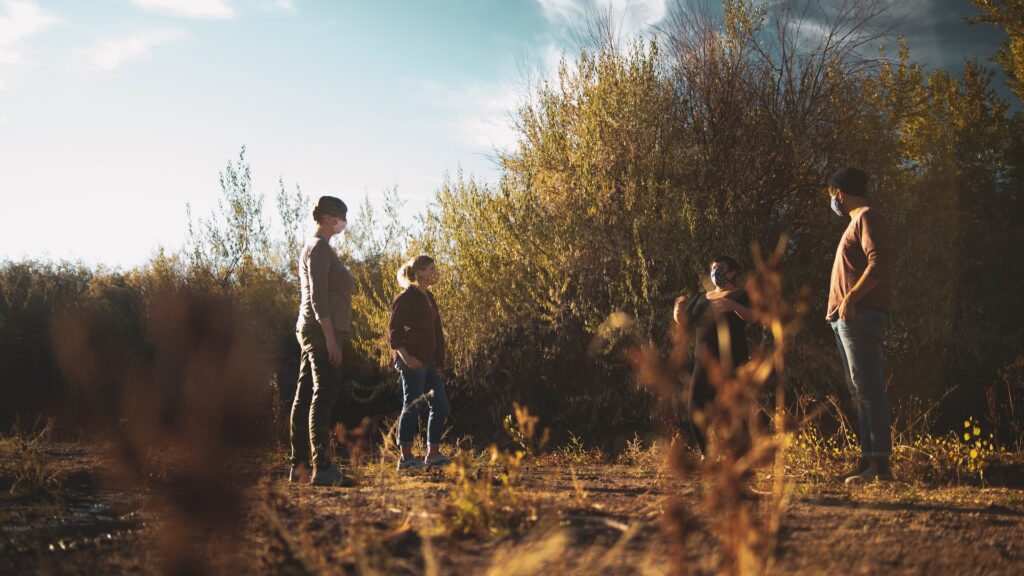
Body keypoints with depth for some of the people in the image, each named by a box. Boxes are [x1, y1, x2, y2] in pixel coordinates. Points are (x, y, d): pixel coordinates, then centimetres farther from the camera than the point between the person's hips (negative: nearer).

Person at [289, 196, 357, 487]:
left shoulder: (313, 248, 21)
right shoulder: (319, 248, -10)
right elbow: (317, 296, -18)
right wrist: (330, 338, -23)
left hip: (311, 332, 10)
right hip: (323, 331, -10)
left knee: (305, 396, 8)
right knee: (323, 397, -14)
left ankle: (298, 466, 11)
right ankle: (322, 469, -18)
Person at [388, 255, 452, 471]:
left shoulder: (428, 298, 18)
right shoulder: (406, 298, -8)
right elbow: (393, 332, -12)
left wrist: (439, 363, 16)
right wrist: (405, 356, -23)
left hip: (429, 362, 9)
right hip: (412, 362, -9)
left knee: (441, 406, 8)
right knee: (412, 406, -6)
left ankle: (433, 454, 15)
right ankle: (406, 458, -1)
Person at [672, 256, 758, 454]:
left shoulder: (740, 295, 4)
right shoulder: (702, 298, 21)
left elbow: (753, 317, -13)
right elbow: (681, 319, 15)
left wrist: (733, 306, -33)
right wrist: (679, 308, -9)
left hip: (731, 364, -5)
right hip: (704, 363, 5)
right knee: (696, 415, 1)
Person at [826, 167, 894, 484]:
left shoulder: (867, 217, -6)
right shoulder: (857, 221, 24)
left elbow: (878, 263, -19)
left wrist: (851, 297, -25)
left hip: (859, 314, -11)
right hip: (848, 318, 11)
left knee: (868, 390, -14)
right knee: (860, 392, 9)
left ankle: (880, 465, -17)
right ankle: (867, 461, 11)